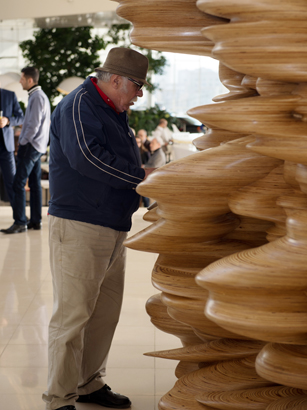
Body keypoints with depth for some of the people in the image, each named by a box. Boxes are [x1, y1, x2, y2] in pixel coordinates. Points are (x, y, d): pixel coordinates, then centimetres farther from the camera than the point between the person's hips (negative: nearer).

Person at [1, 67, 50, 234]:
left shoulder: (37, 97, -15)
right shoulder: (41, 96, 16)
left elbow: (33, 126, -20)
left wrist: (22, 143, -10)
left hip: (30, 146, -10)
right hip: (38, 147, 10)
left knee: (19, 183, -9)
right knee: (35, 184, 10)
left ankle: (20, 222, -9)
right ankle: (36, 220, 13)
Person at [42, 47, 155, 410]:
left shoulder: (115, 114, 20)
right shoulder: (79, 104, -9)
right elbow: (86, 157, -24)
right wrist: (139, 176, -17)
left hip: (113, 228, 10)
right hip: (78, 229, -10)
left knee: (105, 313, 15)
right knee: (73, 314, -6)